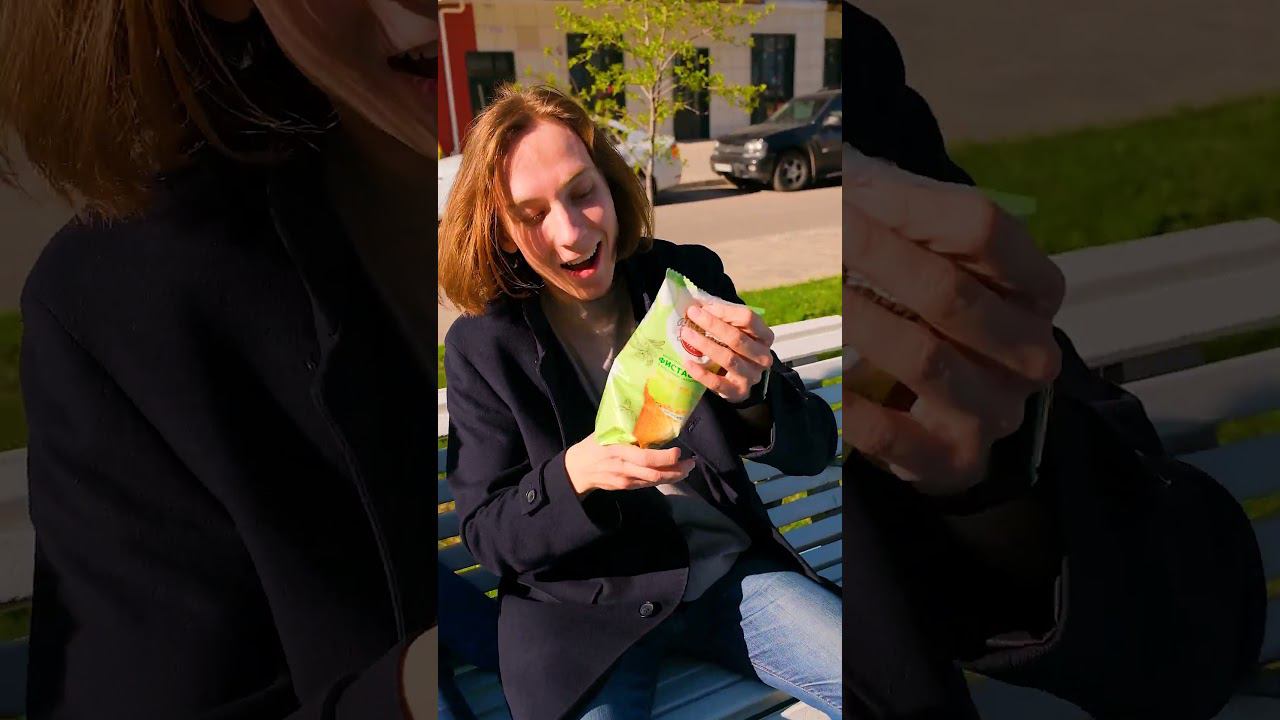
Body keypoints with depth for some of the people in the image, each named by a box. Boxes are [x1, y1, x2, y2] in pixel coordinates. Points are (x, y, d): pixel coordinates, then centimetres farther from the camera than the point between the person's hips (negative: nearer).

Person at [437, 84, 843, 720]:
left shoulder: (690, 277, -3)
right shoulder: (481, 345, -7)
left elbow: (815, 448, -4)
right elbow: (485, 535, -4)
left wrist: (753, 395, -27)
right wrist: (573, 476, -25)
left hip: (732, 571, 2)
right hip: (581, 603, -1)